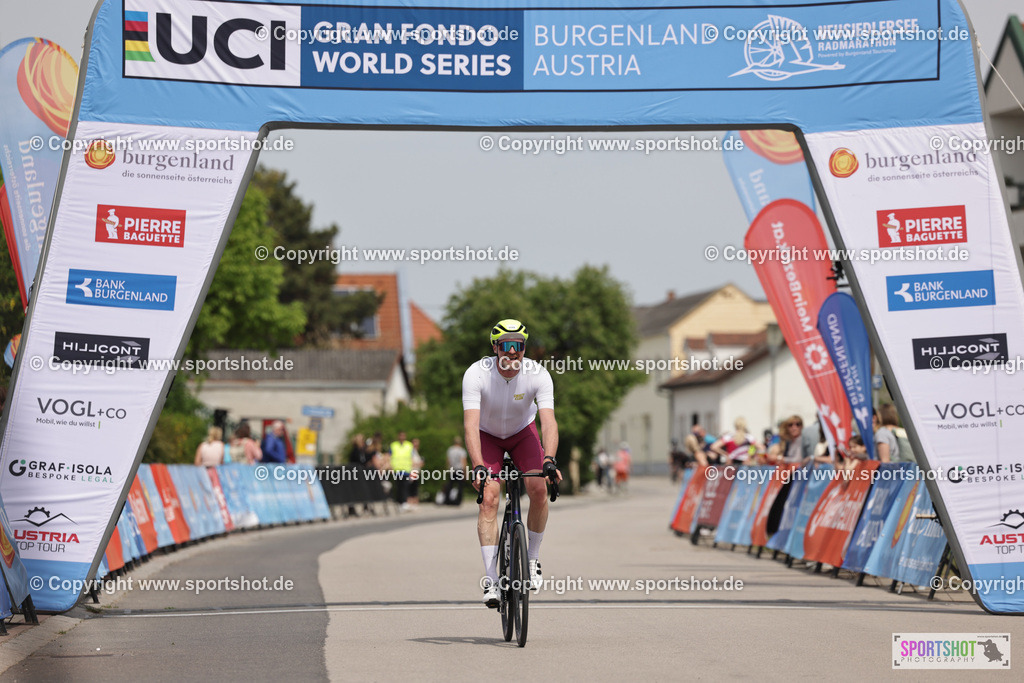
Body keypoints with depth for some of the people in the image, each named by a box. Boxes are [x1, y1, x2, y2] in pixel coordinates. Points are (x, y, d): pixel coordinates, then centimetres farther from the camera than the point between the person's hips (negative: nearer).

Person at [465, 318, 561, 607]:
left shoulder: (538, 374, -28)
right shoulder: (476, 374, -32)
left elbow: (549, 421, -38)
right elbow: (470, 424, -40)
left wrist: (549, 460, -54)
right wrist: (478, 466, -53)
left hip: (523, 431, 1)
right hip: (488, 435, -1)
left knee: (539, 490, -18)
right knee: (489, 499, -17)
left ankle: (533, 558, 5)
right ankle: (490, 579, -15)